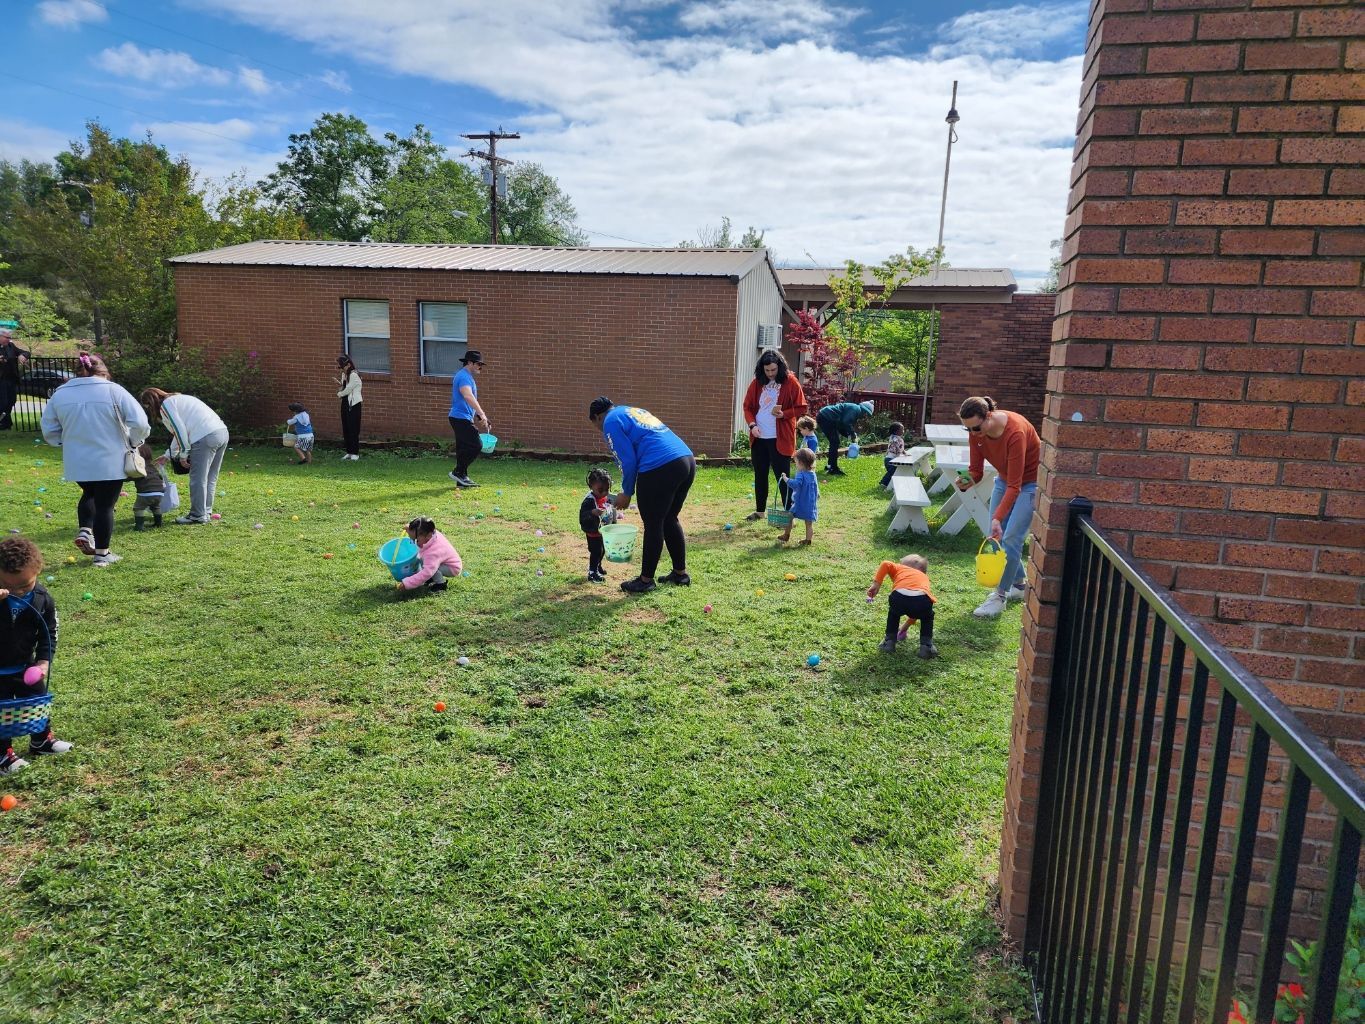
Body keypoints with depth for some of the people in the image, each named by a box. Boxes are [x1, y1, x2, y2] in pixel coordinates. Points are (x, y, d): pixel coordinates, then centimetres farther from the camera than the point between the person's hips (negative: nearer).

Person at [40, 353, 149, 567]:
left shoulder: (59, 394, 3)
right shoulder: (113, 390, -9)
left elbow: (49, 431, 8)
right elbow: (139, 422, -14)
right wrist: (134, 442, 3)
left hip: (76, 463, 4)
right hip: (109, 462, -3)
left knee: (89, 494, 30)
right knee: (105, 505, 7)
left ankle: (84, 530, 10)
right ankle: (102, 554, 14)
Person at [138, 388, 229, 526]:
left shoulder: (166, 405, 2)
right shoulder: (177, 399, 30)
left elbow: (179, 430, -7)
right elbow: (179, 432, 35)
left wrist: (183, 455, 2)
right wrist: (169, 455, 38)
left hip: (205, 437, -9)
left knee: (198, 479, 0)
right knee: (210, 478, 15)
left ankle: (197, 516, 5)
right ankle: (206, 512, 22)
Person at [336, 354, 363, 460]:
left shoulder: (354, 375, -15)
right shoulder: (344, 374, 11)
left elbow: (348, 390, -15)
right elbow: (345, 387, 15)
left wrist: (340, 394, 3)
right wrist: (340, 384, -5)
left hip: (354, 404, -8)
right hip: (345, 403, 8)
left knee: (353, 429, -5)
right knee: (345, 429, 9)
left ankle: (355, 453, 2)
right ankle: (349, 452, 16)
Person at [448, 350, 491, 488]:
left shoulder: (467, 376, 20)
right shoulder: (464, 376, -14)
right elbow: (468, 396, -30)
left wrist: (479, 416, 23)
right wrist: (482, 414, -37)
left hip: (463, 419, 11)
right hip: (461, 418, -11)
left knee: (464, 448, 11)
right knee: (476, 445, -12)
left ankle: (462, 479, 14)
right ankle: (458, 472, -6)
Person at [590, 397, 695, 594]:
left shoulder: (611, 422, 4)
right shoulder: (634, 411, 30)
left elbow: (628, 461, -4)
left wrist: (626, 493, 9)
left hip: (660, 467, -8)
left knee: (652, 525, 4)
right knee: (670, 520, 21)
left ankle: (646, 580, 15)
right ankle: (680, 573, 29)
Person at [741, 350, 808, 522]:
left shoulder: (790, 382, -6)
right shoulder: (757, 383, 5)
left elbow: (801, 409, -4)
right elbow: (748, 407, 10)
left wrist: (784, 414, -20)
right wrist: (752, 424, -7)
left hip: (780, 439, -4)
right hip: (759, 438, 5)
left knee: (782, 476, -2)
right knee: (760, 475, 13)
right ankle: (759, 510, 26)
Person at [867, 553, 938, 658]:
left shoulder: (899, 568, 36)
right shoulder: (924, 577, 43)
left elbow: (886, 564, 11)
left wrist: (876, 583, 14)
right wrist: (905, 627, 60)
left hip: (899, 596, -1)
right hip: (922, 598, 1)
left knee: (893, 613, 36)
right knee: (927, 617, 37)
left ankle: (889, 642, 30)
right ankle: (926, 646, 24)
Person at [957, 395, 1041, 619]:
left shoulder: (1015, 431, -35)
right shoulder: (975, 431, -16)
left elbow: (1015, 486, -33)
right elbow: (976, 471, -10)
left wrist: (997, 518, -39)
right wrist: (967, 482, -33)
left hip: (1031, 482, -7)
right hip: (1005, 478, 7)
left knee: (1010, 538, -11)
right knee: (997, 535, 8)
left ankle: (1000, 595, -2)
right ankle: (1018, 585, 26)